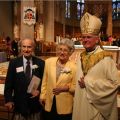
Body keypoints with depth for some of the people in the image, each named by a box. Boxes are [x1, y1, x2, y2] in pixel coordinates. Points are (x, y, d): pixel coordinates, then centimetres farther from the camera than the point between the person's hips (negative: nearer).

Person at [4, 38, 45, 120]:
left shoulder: (40, 63, -3)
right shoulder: (14, 62, -3)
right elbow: (9, 83, -2)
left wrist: (39, 90, -12)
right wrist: (8, 100, -7)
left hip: (35, 103, 1)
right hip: (19, 103, 0)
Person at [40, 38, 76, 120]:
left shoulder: (74, 67, -11)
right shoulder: (49, 62, -2)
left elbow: (75, 87, -4)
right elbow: (45, 81, 5)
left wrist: (66, 88, -19)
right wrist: (43, 96, 5)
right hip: (49, 102, 3)